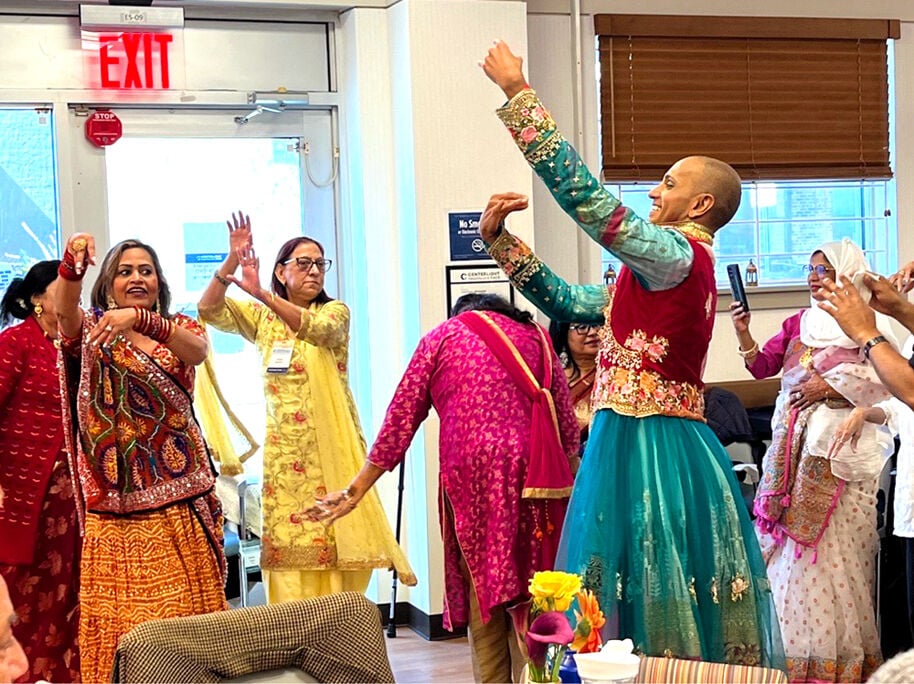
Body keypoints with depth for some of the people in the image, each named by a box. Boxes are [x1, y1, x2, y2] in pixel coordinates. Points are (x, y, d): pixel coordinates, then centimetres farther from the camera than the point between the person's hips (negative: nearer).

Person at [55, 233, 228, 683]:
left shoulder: (180, 329, 9)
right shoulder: (89, 330, 7)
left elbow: (197, 351, -15)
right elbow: (63, 308, -16)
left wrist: (139, 319, -34)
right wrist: (72, 260, -38)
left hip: (180, 505, 1)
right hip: (114, 508, -1)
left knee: (185, 614, 1)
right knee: (118, 619, -2)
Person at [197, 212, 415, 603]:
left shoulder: (335, 311, 4)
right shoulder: (262, 320, 12)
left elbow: (318, 330, -20)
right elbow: (209, 310, -2)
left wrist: (263, 294, -33)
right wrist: (232, 261, -18)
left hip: (332, 451, -2)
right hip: (284, 452, 2)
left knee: (335, 542, -6)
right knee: (289, 542, -3)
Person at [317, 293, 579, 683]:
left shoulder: (441, 337, 16)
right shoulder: (536, 338, 20)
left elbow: (400, 421, 10)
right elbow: (568, 429, 13)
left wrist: (355, 491, 13)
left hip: (470, 475, -1)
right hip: (534, 473, 1)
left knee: (483, 592, 4)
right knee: (530, 598, 4)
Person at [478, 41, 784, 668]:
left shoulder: (675, 255, -11)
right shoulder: (680, 266, 17)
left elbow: (581, 189, -18)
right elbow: (569, 302, 22)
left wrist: (518, 94, -11)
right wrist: (501, 240, 19)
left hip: (649, 452, -9)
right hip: (640, 446, 9)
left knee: (659, 613, -3)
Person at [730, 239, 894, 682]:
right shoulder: (798, 323, 16)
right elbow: (763, 366, 9)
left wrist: (830, 385, -12)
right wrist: (743, 333, -7)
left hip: (841, 444, -6)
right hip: (794, 441, 6)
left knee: (836, 547, -6)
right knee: (790, 543, 3)